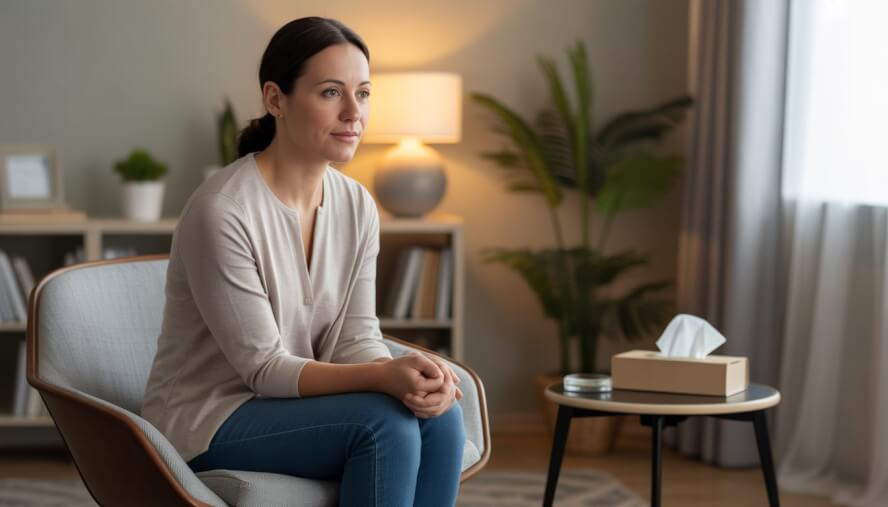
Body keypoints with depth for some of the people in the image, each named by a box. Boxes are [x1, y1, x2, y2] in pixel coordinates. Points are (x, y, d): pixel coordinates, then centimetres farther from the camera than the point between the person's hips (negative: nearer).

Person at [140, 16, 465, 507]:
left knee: (438, 415, -20)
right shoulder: (222, 212, -23)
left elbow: (355, 338, -2)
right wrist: (385, 376, -34)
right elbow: (263, 368, -21)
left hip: (296, 404, 6)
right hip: (210, 421, -6)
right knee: (386, 423, -27)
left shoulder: (357, 205, -1)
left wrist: (412, 377, -24)